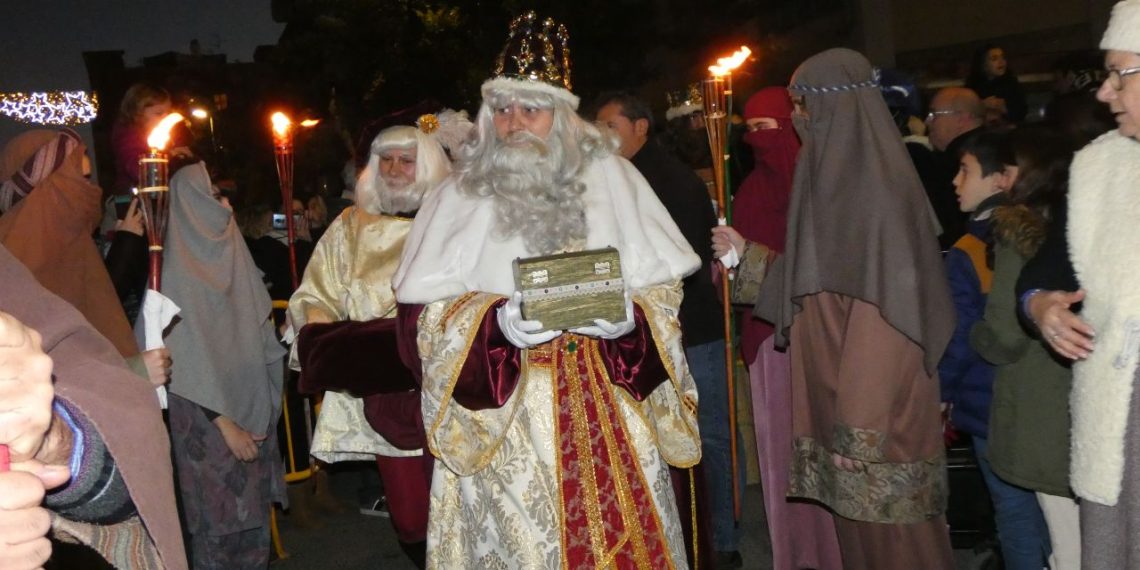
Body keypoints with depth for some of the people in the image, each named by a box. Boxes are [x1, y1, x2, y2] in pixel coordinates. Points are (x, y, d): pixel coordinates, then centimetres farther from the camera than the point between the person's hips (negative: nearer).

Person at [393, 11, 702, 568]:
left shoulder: (612, 179, 7)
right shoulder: (459, 198, 4)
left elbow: (663, 290, 6)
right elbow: (420, 315, -2)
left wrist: (631, 318, -15)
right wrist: (495, 321, -18)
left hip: (607, 413, 1)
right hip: (501, 425, 0)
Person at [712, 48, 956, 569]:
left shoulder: (874, 185, -17)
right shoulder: (835, 177, 11)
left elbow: (882, 305, -22)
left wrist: (859, 426, -22)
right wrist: (747, 256, 20)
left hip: (880, 406, -9)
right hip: (839, 391, 9)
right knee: (858, 527, 17)